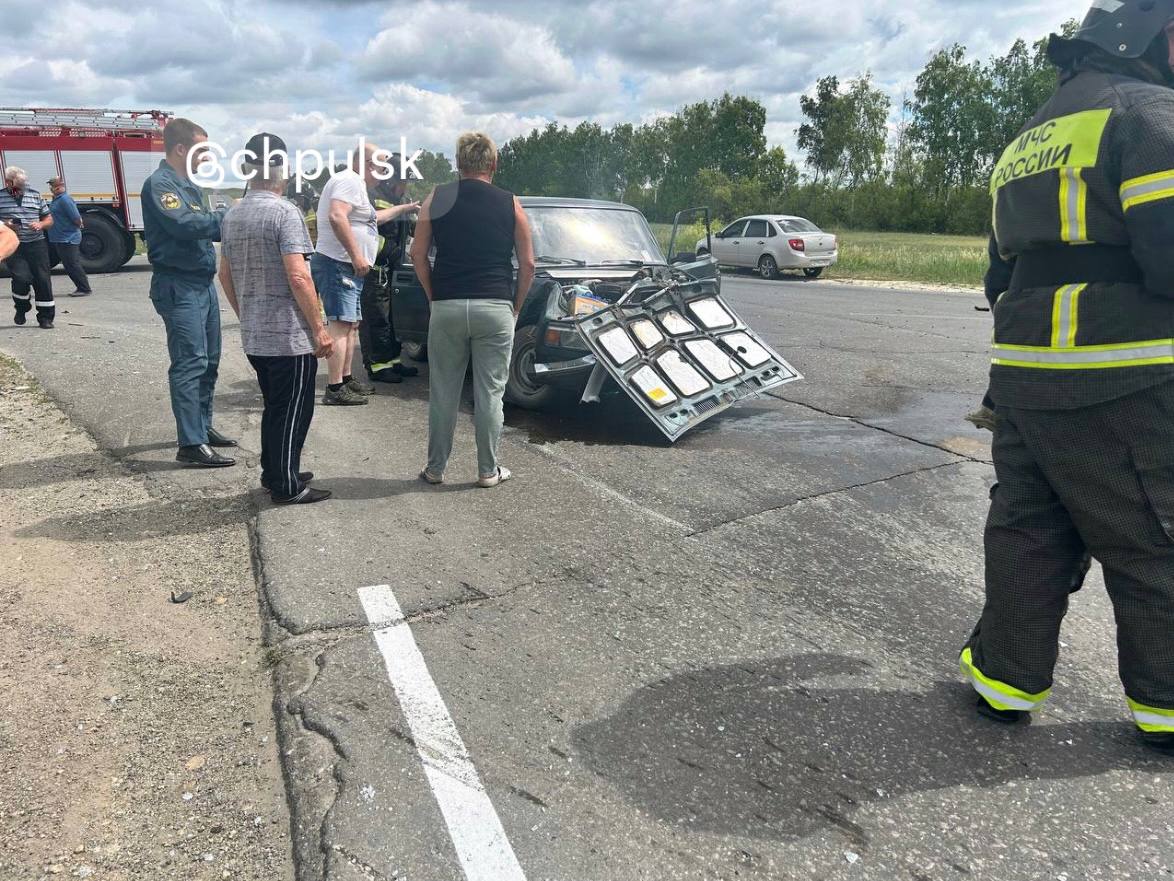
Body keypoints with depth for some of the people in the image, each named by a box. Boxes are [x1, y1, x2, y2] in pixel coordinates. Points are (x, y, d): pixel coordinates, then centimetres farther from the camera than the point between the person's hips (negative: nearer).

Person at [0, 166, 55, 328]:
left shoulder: (35, 196, 10)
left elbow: (49, 220, 14)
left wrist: (40, 225, -7)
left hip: (37, 244, 2)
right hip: (14, 246, -2)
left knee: (43, 279, -2)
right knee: (22, 277, -17)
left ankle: (46, 317, 8)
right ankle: (21, 309, 11)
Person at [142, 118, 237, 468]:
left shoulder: (188, 184, 18)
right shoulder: (160, 184, -12)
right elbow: (184, 224, -25)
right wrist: (228, 216, -16)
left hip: (202, 282, 10)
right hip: (178, 286, -10)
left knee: (209, 360, 15)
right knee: (190, 363, -12)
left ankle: (202, 426, 28)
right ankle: (191, 445, -11)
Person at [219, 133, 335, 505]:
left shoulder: (232, 216, 11)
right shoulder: (284, 212, -14)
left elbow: (225, 274, 17)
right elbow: (298, 277, -21)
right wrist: (320, 329, -15)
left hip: (253, 336, 8)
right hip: (290, 336, -8)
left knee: (274, 408, 20)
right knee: (292, 412, 2)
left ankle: (273, 474, 30)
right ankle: (286, 486, 9)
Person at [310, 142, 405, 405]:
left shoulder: (355, 184, 24)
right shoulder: (350, 180, -10)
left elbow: (373, 217, 39)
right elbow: (336, 216, -26)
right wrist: (356, 255, -26)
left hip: (347, 268, 11)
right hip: (337, 265, -11)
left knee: (352, 325, 15)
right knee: (341, 324, -14)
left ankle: (346, 379, 23)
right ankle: (335, 389, -17)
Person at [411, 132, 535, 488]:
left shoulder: (437, 199, 5)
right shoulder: (510, 204, 4)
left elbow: (418, 255, 4)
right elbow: (527, 264, 3)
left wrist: (434, 296, 12)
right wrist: (515, 307, 12)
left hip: (446, 307, 1)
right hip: (496, 308, -1)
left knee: (443, 393, 10)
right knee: (490, 393, 6)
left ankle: (435, 468, 19)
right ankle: (488, 471, 14)